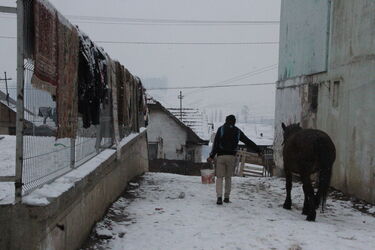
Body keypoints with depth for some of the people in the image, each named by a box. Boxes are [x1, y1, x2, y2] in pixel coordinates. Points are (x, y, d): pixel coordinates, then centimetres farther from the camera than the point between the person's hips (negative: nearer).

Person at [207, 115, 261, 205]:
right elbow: (248, 142, 12)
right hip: (231, 157, 2)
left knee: (219, 177, 2)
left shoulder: (221, 129, 3)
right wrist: (258, 150, 19)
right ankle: (226, 197, 16)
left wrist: (212, 156, -5)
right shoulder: (237, 131, 9)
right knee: (228, 177, 14)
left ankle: (219, 197, -12)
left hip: (221, 156, -2)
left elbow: (216, 143, -4)